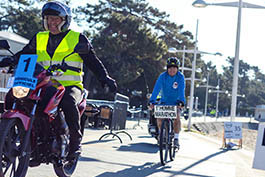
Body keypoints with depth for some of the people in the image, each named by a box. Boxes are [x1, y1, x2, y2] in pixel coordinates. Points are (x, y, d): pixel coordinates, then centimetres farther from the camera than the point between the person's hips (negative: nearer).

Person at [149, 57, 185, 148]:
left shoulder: (180, 77, -13)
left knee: (177, 118, -23)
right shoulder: (163, 76, -12)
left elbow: (181, 90, -23)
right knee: (159, 118, -15)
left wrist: (181, 101, -38)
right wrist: (152, 101, -32)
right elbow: (157, 88, -21)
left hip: (175, 102, -1)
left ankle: (176, 138, -9)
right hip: (164, 101, 1)